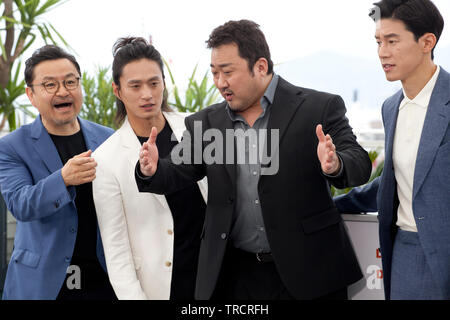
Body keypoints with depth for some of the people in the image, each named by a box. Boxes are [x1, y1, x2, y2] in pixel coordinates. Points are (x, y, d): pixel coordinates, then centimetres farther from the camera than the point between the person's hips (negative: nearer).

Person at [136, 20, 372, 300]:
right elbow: (177, 174, 6)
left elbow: (360, 165, -10)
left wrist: (335, 166, -33)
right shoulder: (206, 123, 7)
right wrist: (151, 172, -17)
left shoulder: (319, 108, -4)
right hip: (234, 275, 3)